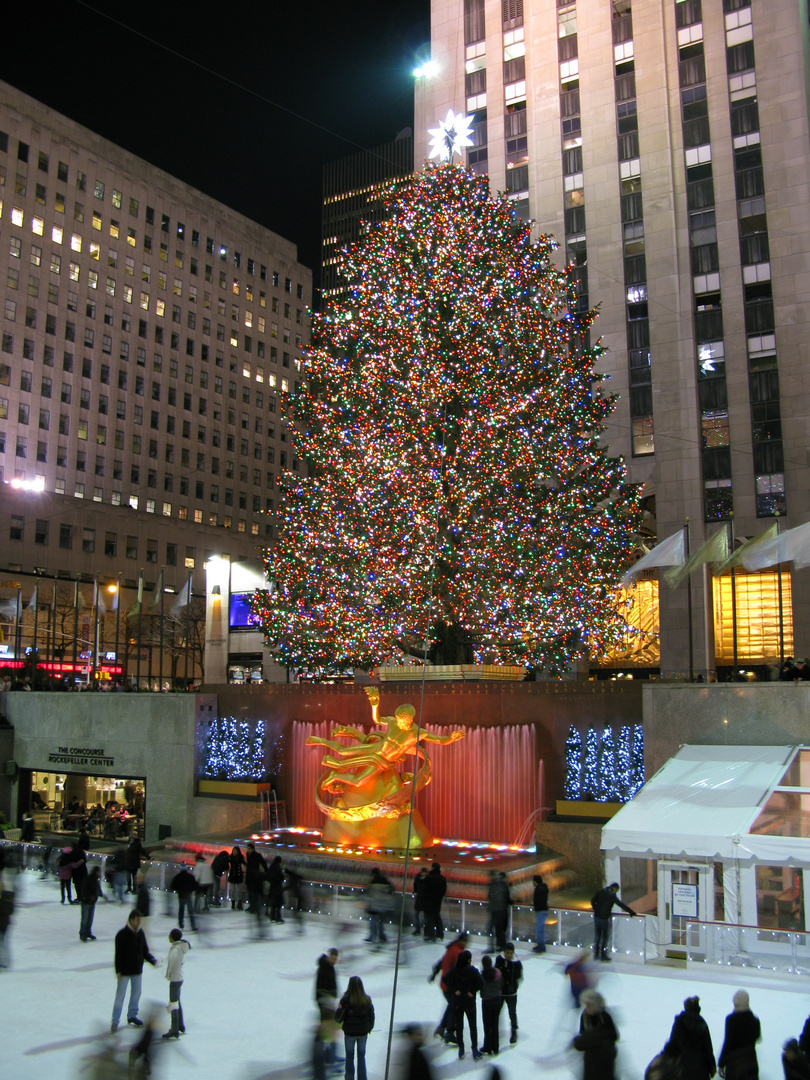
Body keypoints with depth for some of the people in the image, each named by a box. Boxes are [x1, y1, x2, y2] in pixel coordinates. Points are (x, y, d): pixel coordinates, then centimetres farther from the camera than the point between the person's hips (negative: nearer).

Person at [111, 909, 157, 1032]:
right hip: (125, 971, -6)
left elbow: (145, 951, 9)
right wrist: (118, 970, -16)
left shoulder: (140, 933, 2)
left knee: (136, 993, 15)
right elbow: (118, 954, -14)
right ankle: (115, 1021, 12)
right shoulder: (122, 934, -16)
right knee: (120, 995, 0)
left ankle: (132, 1016, 32)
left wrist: (153, 961, -5)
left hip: (137, 970, 6)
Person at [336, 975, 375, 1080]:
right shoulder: (367, 999, -11)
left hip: (349, 1032, -2)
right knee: (361, 1056, 18)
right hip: (363, 1032, 2)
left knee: (349, 1055, 20)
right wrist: (369, 1028, 16)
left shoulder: (346, 1000, -22)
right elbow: (371, 1016, 1)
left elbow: (339, 1018, -19)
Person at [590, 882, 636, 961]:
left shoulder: (600, 891, 6)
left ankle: (596, 954, 20)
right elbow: (621, 904, -16)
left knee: (597, 936, 16)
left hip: (596, 916, 6)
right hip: (604, 918, -6)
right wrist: (631, 912, -14)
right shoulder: (612, 895, -13)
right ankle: (603, 955, 11)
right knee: (605, 937, 8)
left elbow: (592, 900, 13)